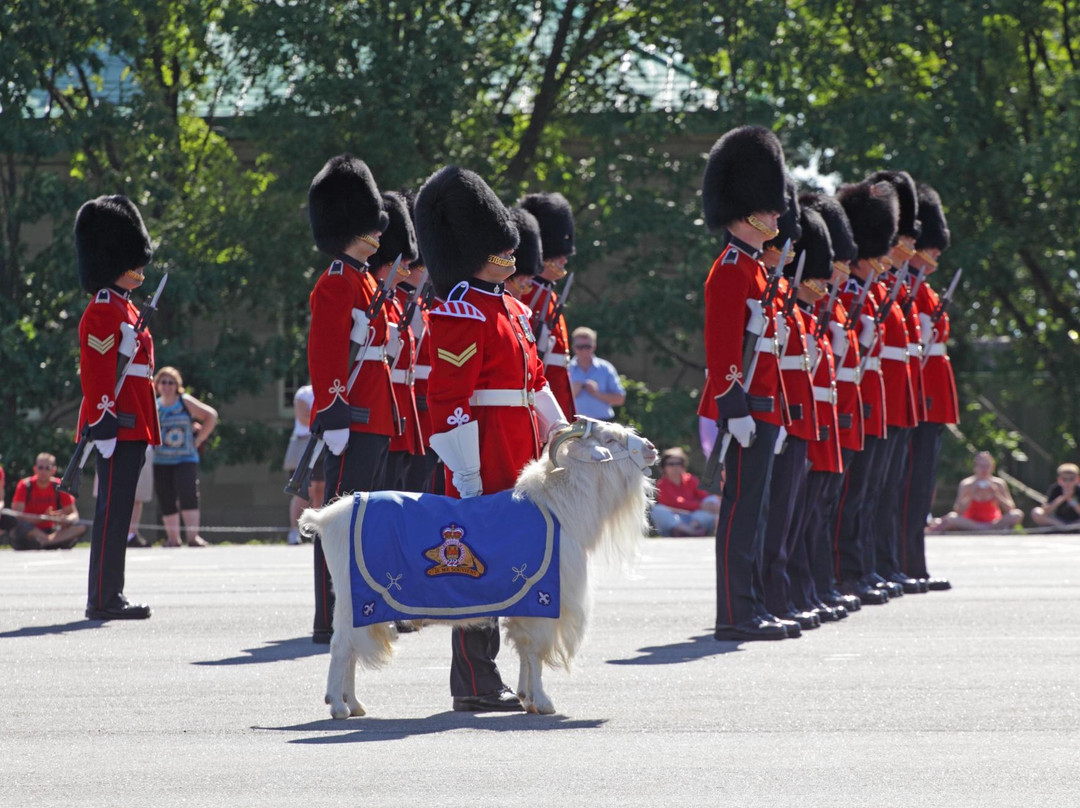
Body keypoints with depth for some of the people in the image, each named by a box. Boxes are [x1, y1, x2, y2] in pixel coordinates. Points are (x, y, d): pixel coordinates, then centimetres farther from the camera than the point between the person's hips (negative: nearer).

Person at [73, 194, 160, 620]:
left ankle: (109, 596, 13)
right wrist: (104, 422, -23)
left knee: (118, 512, 10)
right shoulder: (103, 313, -12)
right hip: (118, 426, -10)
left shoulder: (124, 310, 20)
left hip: (132, 426, 10)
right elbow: (94, 374, -18)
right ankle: (103, 598, -8)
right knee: (113, 510, -9)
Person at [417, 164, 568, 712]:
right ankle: (475, 685, -2)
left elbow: (535, 381, 26)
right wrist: (467, 476, -21)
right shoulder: (460, 314, -14)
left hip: (519, 462, 9)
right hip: (485, 466, -9)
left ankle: (485, 677, 17)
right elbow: (449, 400, -18)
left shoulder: (511, 310, 17)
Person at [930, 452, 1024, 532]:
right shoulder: (966, 484, -7)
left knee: (1017, 514, -23)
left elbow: (1010, 508, -9)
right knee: (952, 517, -32)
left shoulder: (998, 484, -3)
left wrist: (996, 494, -22)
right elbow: (958, 511, -15)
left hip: (994, 522, 1)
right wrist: (971, 494, -26)